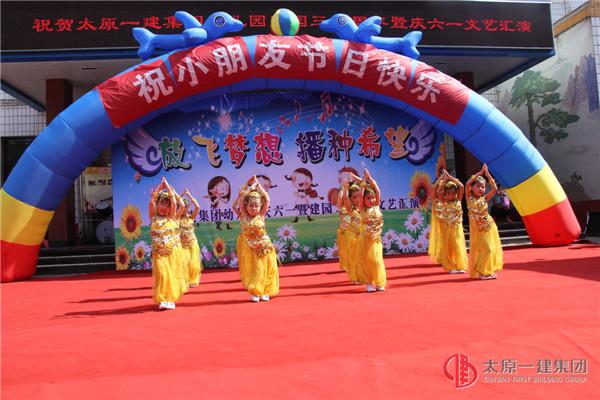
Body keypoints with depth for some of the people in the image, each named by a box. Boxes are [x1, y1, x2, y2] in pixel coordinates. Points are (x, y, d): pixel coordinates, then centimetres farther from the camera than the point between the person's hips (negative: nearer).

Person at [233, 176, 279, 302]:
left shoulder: (261, 216, -3)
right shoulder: (244, 216, -3)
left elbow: (267, 200, -8)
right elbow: (240, 200, -8)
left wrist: (258, 185, -3)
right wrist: (249, 187, -1)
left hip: (262, 247, 0)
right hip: (248, 248, 0)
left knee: (263, 269, 6)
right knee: (251, 270, 5)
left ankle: (264, 292, 18)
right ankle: (254, 292, 15)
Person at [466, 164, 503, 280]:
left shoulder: (485, 198, 1)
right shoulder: (469, 198, -4)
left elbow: (495, 188, -8)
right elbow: (467, 184, -17)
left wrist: (487, 174, -8)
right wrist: (480, 173, -14)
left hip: (488, 227, 2)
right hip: (476, 229, -2)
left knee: (490, 249, 4)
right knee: (478, 249, 2)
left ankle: (490, 271, 16)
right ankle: (479, 271, 12)